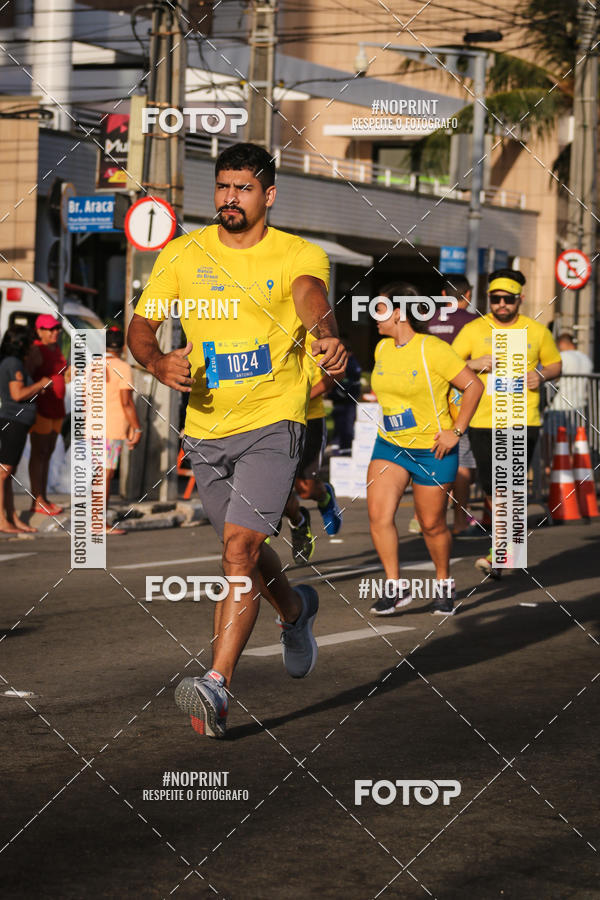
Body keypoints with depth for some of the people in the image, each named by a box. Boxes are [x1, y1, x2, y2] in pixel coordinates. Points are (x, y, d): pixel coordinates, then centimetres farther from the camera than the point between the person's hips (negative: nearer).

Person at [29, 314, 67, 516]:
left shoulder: (56, 349, 13)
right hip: (40, 407, -9)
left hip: (56, 408, 9)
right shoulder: (36, 350, -13)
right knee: (39, 453, -6)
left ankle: (43, 498, 16)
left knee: (48, 452, 11)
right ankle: (37, 501, -4)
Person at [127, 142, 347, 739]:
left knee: (239, 545, -19)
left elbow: (310, 295, -28)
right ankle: (295, 610, 51)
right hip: (205, 428, 5)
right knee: (243, 549, 18)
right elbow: (140, 326, 4)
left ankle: (217, 685, -23)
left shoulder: (298, 255, -5)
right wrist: (158, 363, -19)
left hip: (272, 423, -4)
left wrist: (326, 336, -50)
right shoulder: (183, 254, 5)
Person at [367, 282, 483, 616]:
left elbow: (474, 386, -13)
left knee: (432, 524, 4)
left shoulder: (433, 350, -17)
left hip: (432, 450, -6)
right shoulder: (382, 349, 5)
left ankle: (446, 585, 29)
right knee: (378, 513, -13)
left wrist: (456, 431, -14)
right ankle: (396, 589, -5)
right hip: (389, 446, 6)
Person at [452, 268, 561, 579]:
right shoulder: (473, 330, 4)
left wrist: (541, 374, -4)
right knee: (490, 486, 6)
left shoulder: (537, 332, 7)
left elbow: (555, 364, 18)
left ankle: (498, 554, -9)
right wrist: (474, 364, -15)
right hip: (482, 422, 1)